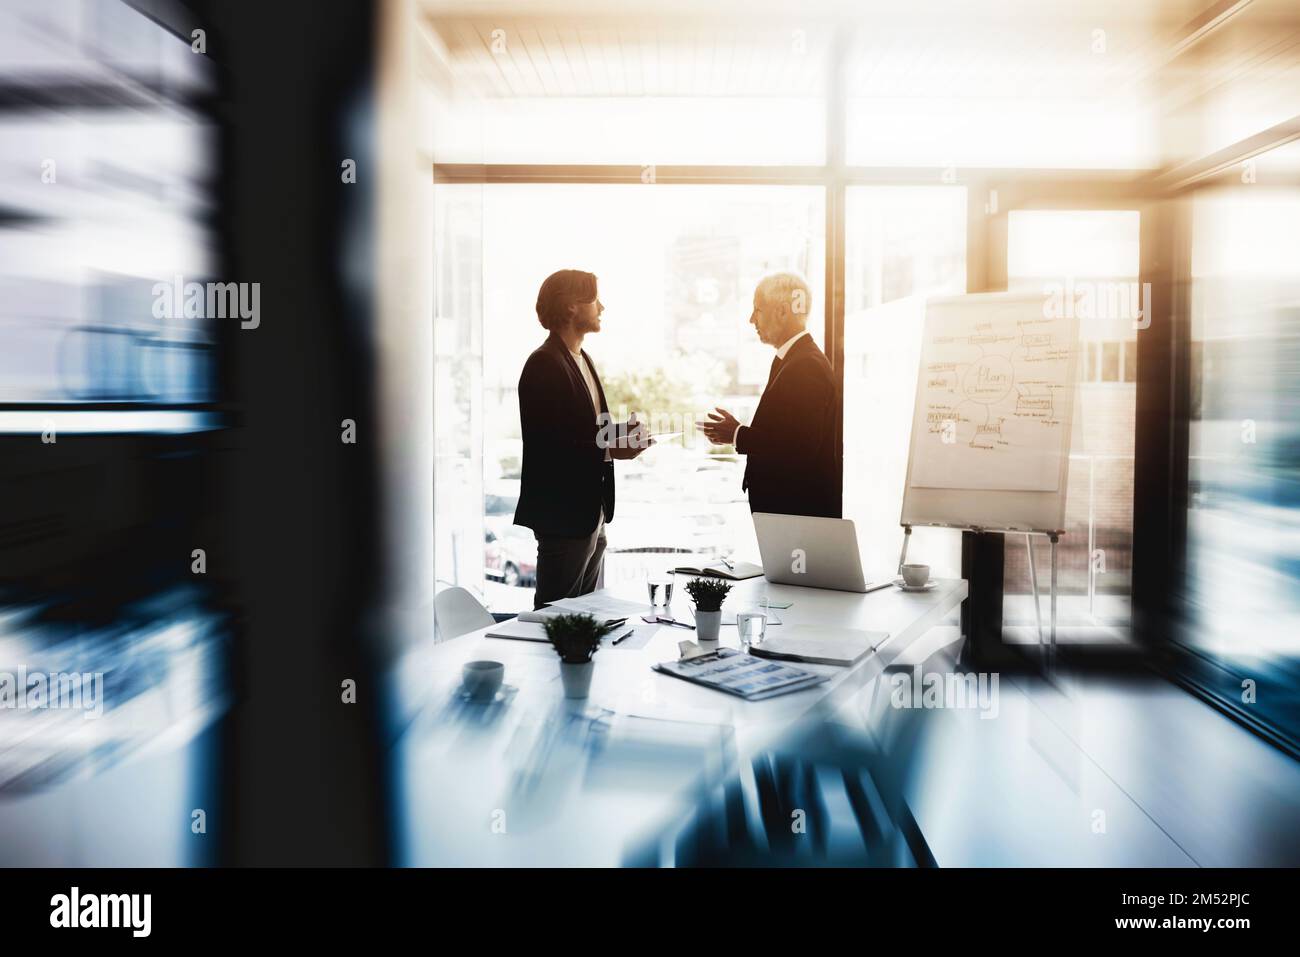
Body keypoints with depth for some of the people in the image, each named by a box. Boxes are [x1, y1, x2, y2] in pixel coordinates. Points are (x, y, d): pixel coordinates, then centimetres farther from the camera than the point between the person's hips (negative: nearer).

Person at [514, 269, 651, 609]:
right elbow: (547, 444, -21)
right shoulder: (544, 364, -15)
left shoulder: (581, 360, 16)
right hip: (563, 515, -10)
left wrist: (617, 432, 3)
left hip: (590, 512, 10)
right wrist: (609, 450, -21)